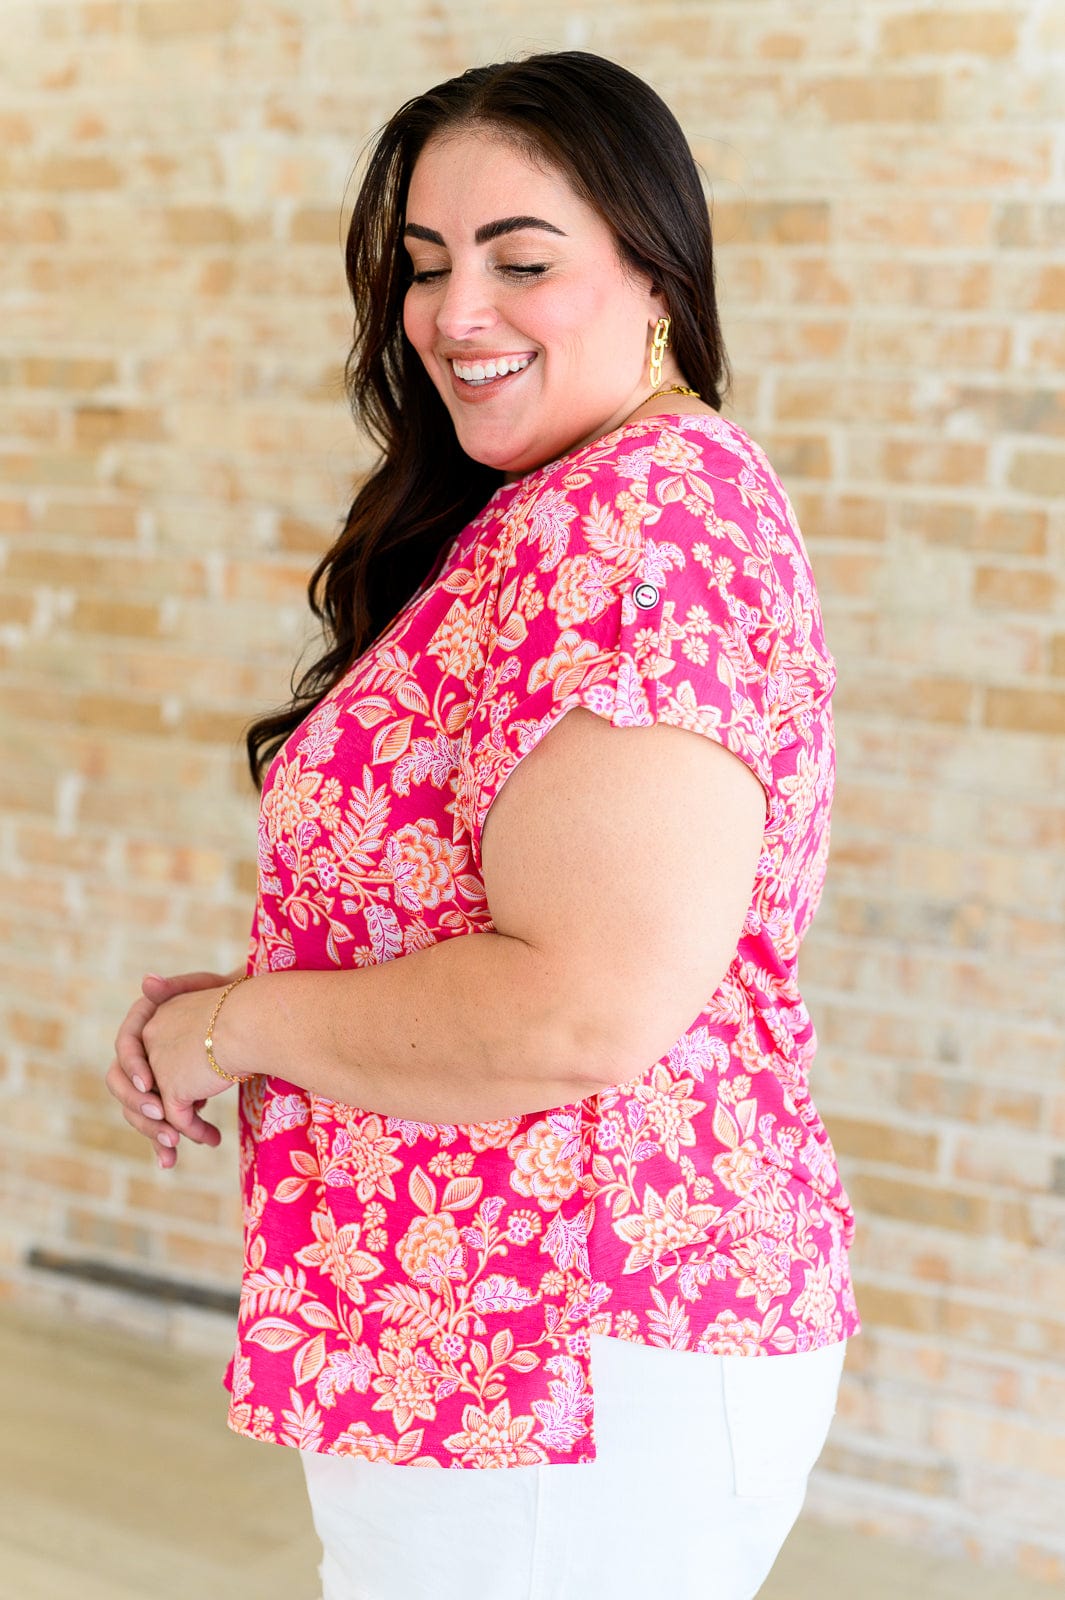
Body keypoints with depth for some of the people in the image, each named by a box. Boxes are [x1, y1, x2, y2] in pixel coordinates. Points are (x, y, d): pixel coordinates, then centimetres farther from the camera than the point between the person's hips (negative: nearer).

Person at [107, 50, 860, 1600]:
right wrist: (238, 1012, 4)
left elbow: (585, 1015, -28)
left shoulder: (636, 522, -20)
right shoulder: (535, 525, 13)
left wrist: (238, 1022, -14)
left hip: (573, 1386, -10)